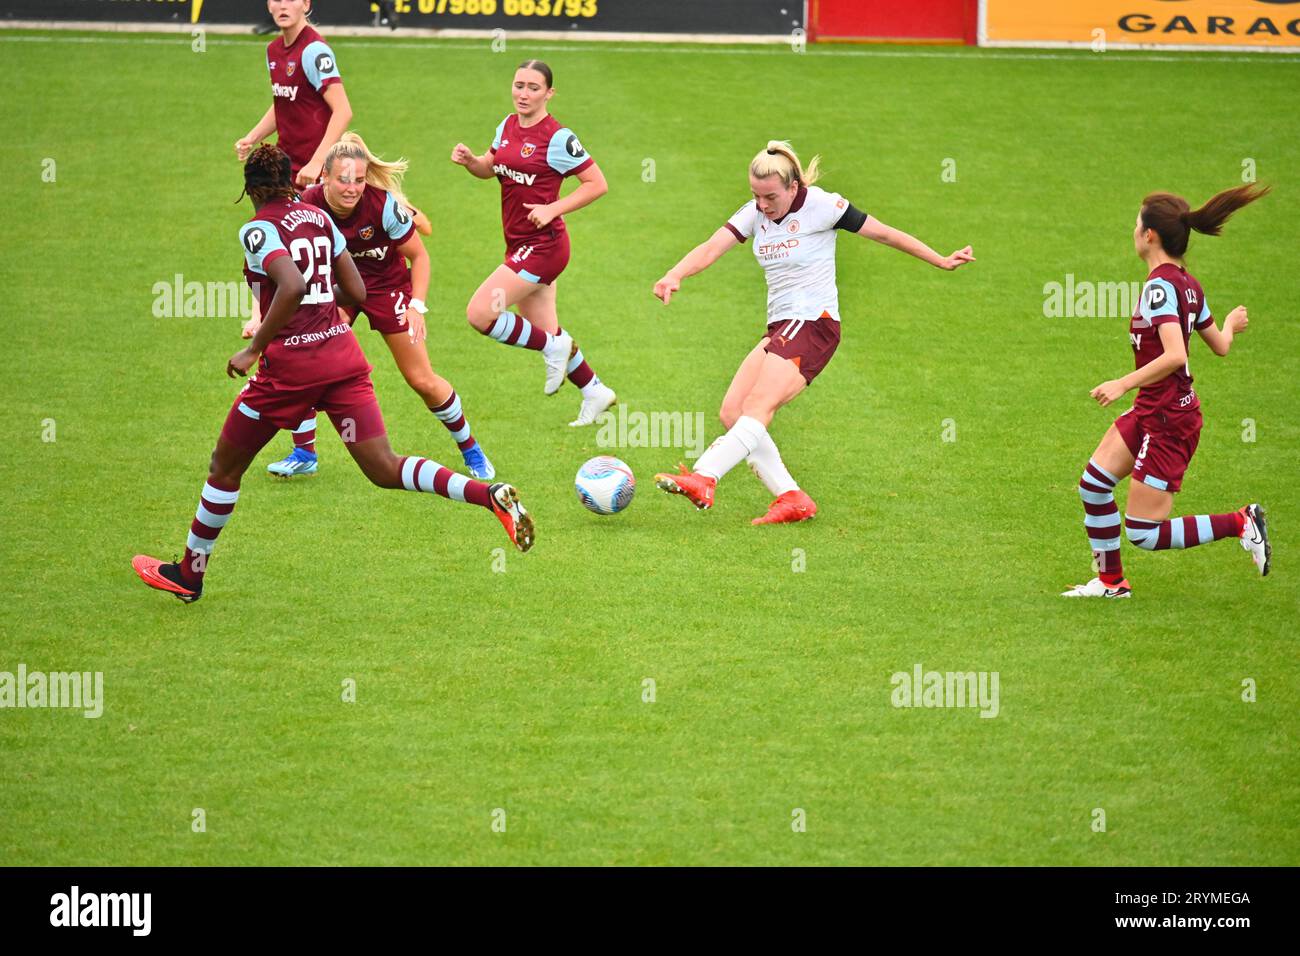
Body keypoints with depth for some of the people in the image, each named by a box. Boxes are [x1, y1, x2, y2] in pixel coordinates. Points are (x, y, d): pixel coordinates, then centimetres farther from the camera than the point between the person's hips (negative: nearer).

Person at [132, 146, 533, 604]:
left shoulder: (259, 230, -10)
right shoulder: (318, 217, 10)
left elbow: (293, 287, -27)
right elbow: (356, 292, 10)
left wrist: (254, 349, -19)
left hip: (291, 364, -5)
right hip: (343, 354, 6)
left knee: (224, 468, 14)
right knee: (386, 470, 1)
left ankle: (188, 575, 26)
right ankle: (490, 495, -20)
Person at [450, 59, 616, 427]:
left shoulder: (557, 138, -15)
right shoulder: (508, 126, 7)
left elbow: (597, 184, -13)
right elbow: (490, 168, 21)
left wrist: (552, 209, -20)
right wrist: (469, 160, -1)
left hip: (542, 245, -8)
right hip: (519, 244, 8)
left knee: (480, 314, -16)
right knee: (546, 331, 16)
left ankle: (553, 348, 2)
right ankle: (595, 392, 33)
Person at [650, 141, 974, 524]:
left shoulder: (821, 206, -8)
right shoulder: (755, 213, 8)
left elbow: (884, 233, 1)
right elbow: (712, 248, -5)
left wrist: (942, 261, 5)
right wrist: (675, 275, -26)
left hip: (814, 324, -8)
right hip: (779, 328, 8)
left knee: (758, 406, -24)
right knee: (731, 413, -3)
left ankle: (703, 480, -41)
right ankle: (792, 499, -3)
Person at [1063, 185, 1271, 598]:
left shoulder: (1160, 286, -21)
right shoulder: (1188, 284, 5)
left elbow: (1174, 355, -32)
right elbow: (1220, 346, 16)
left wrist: (1124, 384, -30)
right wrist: (1231, 326, 38)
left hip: (1169, 421, -9)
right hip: (1151, 411, 9)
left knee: (1143, 533, -3)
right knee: (1093, 483, 10)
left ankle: (1241, 523, 0)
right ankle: (1111, 580, 20)